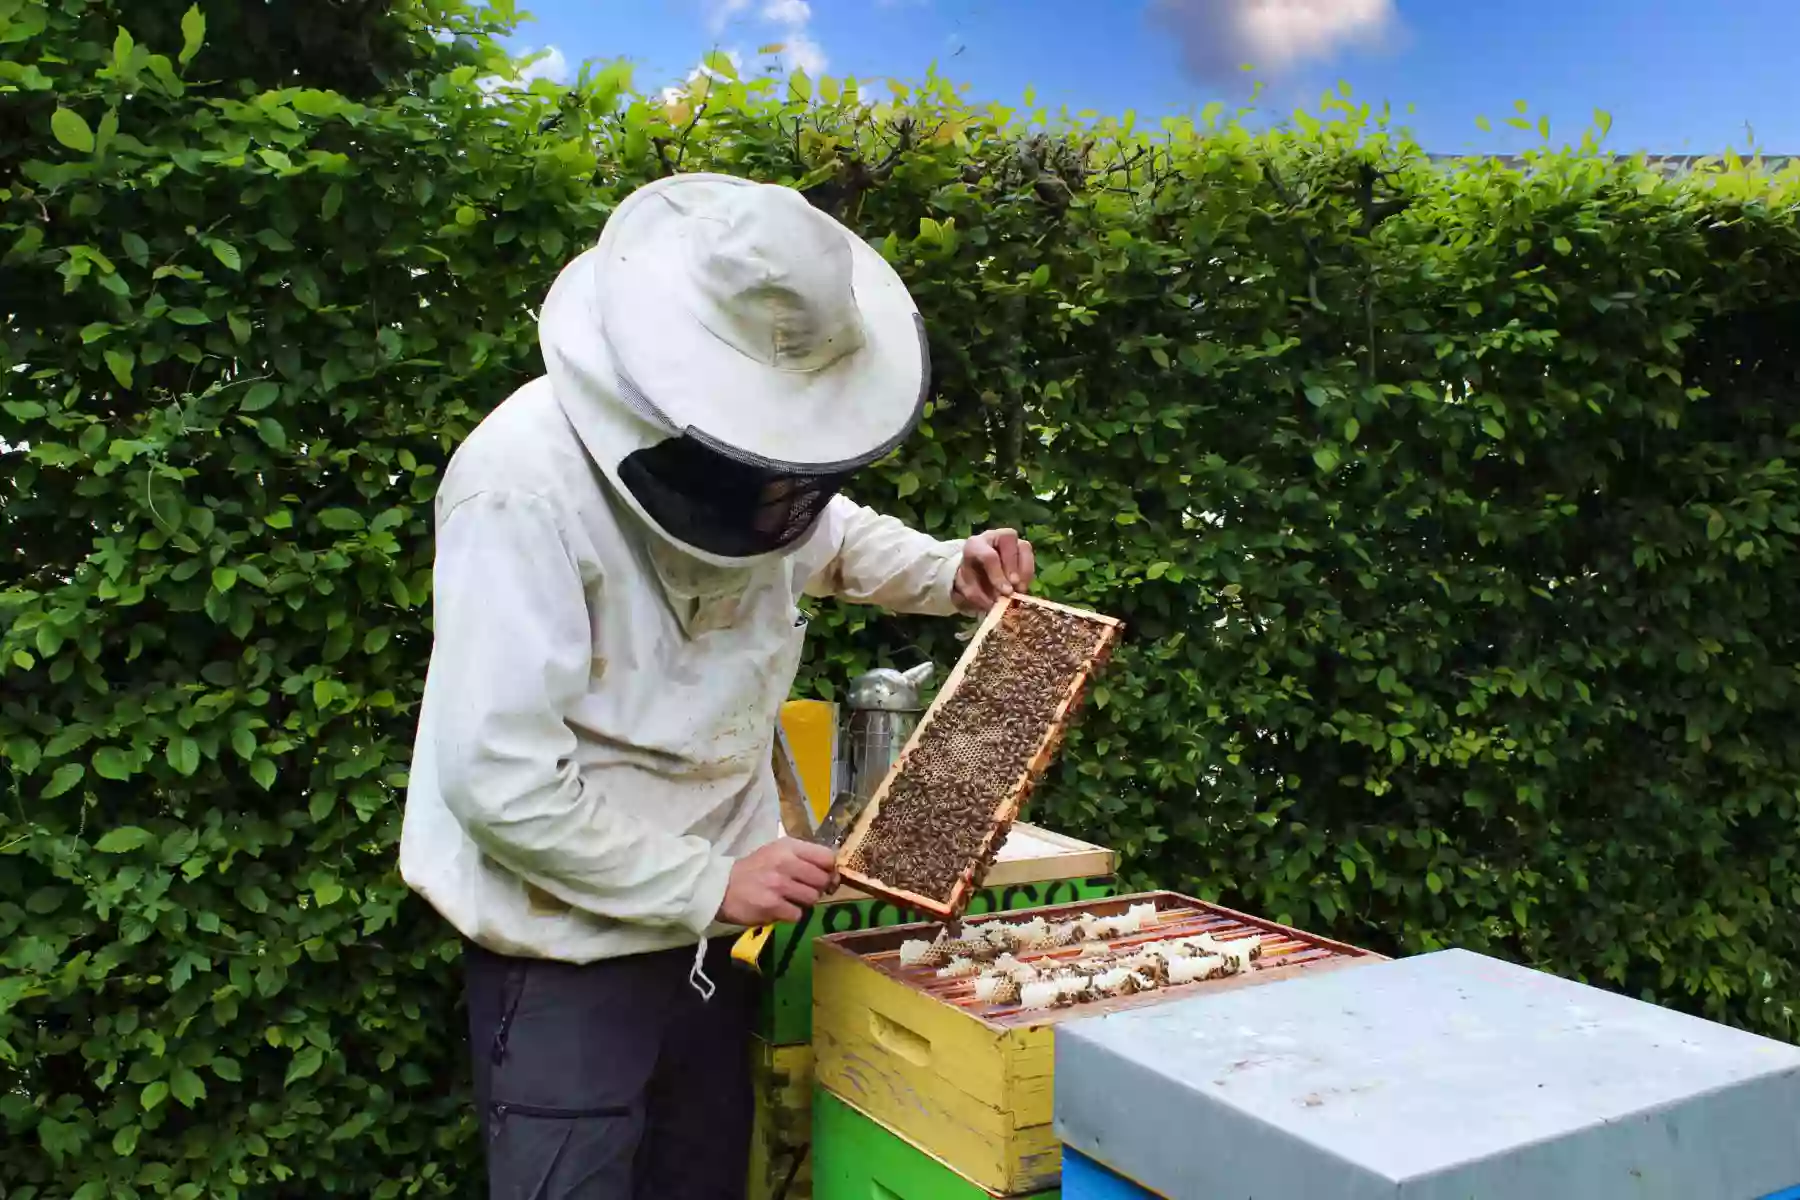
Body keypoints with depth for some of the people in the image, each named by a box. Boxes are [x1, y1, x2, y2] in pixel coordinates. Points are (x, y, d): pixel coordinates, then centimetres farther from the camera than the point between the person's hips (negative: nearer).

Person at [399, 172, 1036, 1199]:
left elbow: (829, 537, 20)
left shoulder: (752, 447, -4)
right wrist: (710, 883, -21)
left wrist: (950, 571, 2)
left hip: (711, 935, 7)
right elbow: (499, 780, -25)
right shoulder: (528, 486, -25)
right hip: (570, 954, -6)